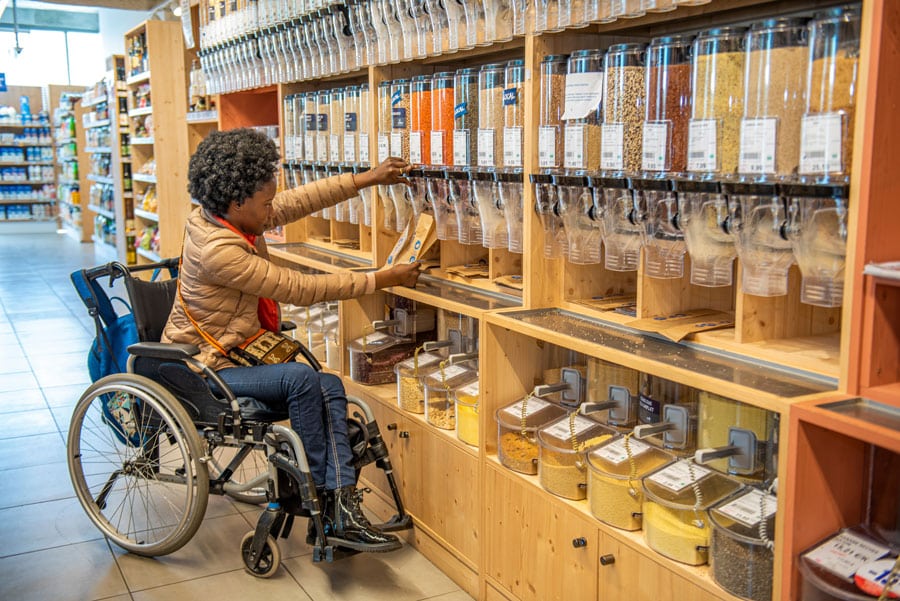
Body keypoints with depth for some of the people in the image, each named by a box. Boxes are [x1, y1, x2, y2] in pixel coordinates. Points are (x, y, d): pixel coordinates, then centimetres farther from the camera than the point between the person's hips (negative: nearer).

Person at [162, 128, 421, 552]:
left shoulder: (234, 219, -1)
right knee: (301, 378, -28)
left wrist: (366, 179, 1)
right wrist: (381, 279, -19)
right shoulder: (218, 251, -27)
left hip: (237, 355, 9)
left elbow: (300, 201, 6)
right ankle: (321, 493, -8)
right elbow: (300, 289, -25)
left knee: (330, 387, -9)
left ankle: (340, 511, -16)